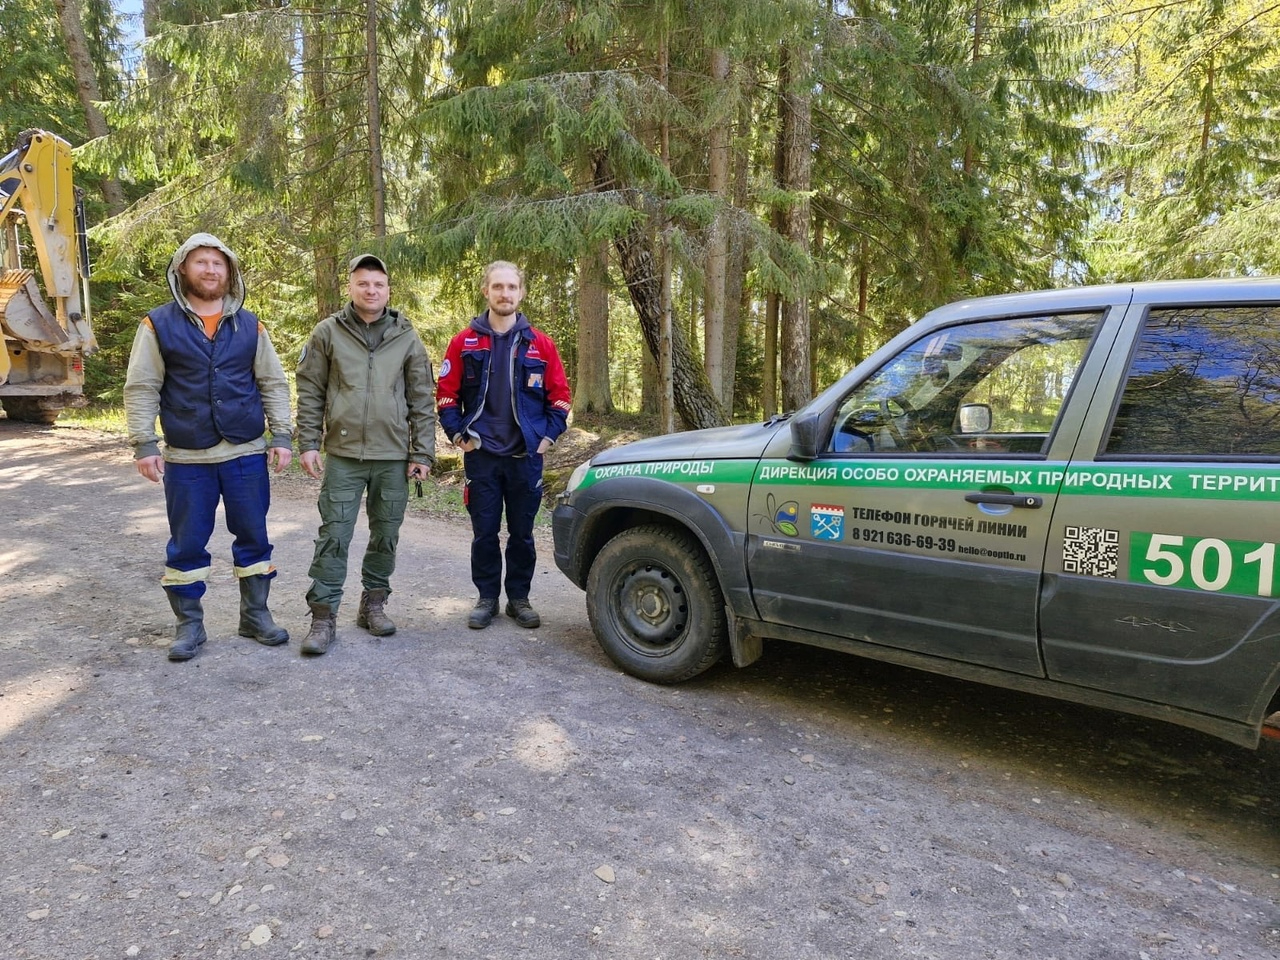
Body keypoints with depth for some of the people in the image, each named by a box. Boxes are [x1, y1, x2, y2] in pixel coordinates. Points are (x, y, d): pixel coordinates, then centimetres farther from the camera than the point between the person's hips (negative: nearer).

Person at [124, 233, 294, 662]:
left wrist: (281, 436, -1)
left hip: (247, 454, 2)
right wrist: (144, 444, -9)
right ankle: (189, 624, 22)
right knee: (187, 544, 8)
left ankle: (256, 614, 24)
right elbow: (141, 389, -2)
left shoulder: (250, 325, 6)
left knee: (253, 538, 9)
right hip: (186, 458, -1)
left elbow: (274, 384, 6)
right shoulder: (159, 324, 0)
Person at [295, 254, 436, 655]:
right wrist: (308, 444, -3)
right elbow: (309, 392, 4)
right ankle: (323, 617, 8)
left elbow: (423, 399, 5)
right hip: (342, 456, -1)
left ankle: (374, 604, 26)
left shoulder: (407, 338, 5)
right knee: (333, 537, -1)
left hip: (393, 457, 2)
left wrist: (422, 453, 0)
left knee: (386, 536, 10)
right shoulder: (328, 333, 2)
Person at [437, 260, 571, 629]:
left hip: (526, 456, 0)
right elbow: (447, 394, 5)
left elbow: (559, 395, 6)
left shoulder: (540, 344, 3)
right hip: (481, 455, 0)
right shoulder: (464, 342, 3)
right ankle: (487, 598, 20)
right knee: (484, 532, 6)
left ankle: (519, 598, 22)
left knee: (522, 532, 8)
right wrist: (459, 435, -3)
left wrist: (548, 436, -1)